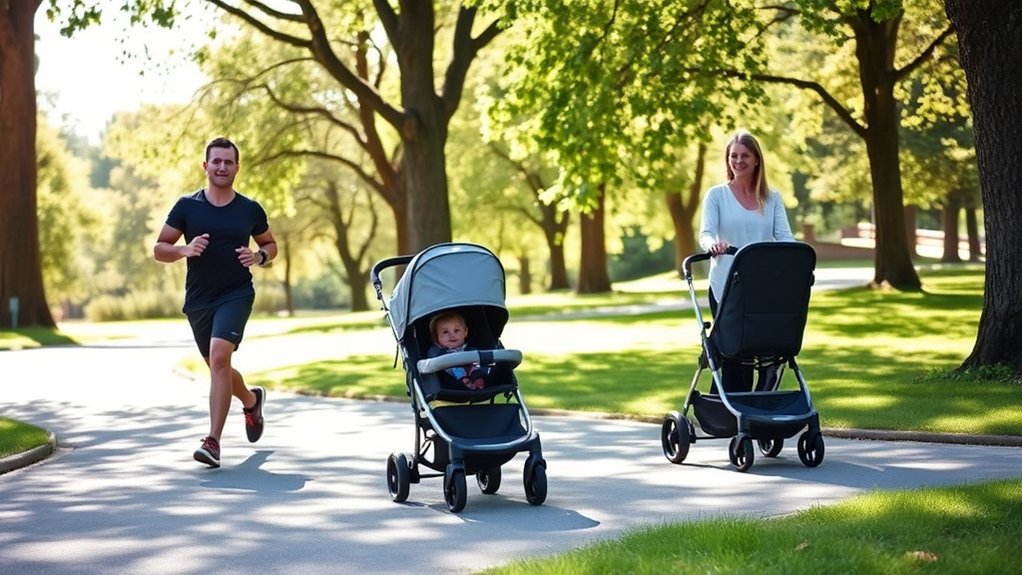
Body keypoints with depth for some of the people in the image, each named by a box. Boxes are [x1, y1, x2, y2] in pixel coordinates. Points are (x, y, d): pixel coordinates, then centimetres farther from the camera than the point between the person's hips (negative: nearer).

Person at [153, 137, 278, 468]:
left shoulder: (250, 210, 2)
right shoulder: (187, 206, 1)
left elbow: (270, 245, 16)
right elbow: (159, 249, 3)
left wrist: (259, 257, -6)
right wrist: (185, 249, -17)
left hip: (236, 295, -3)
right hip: (198, 299, 3)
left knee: (219, 357, -23)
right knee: (217, 366, 16)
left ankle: (213, 441, -23)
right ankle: (251, 400, 49)